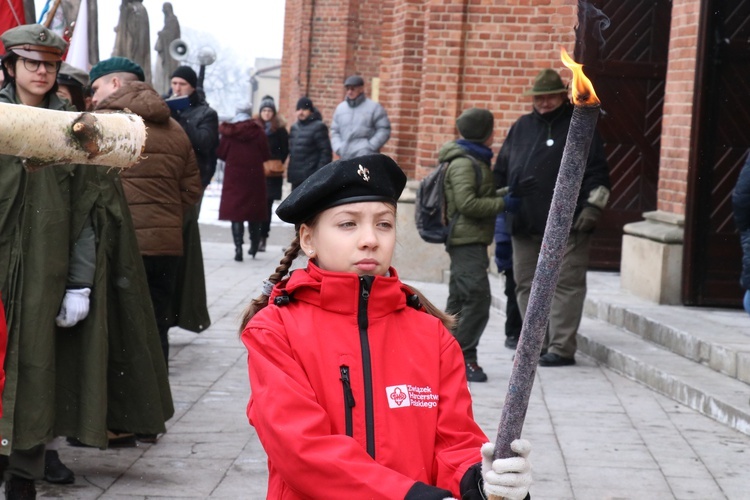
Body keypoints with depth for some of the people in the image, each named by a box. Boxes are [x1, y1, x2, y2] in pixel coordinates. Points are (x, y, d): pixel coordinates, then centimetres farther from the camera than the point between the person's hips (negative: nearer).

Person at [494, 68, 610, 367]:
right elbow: (501, 171, 21)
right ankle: (537, 344, 16)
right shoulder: (521, 128, 17)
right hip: (524, 224, 6)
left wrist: (592, 207, -12)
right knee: (527, 285, 8)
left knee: (565, 285, -6)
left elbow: (597, 173, -3)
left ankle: (562, 348, -6)